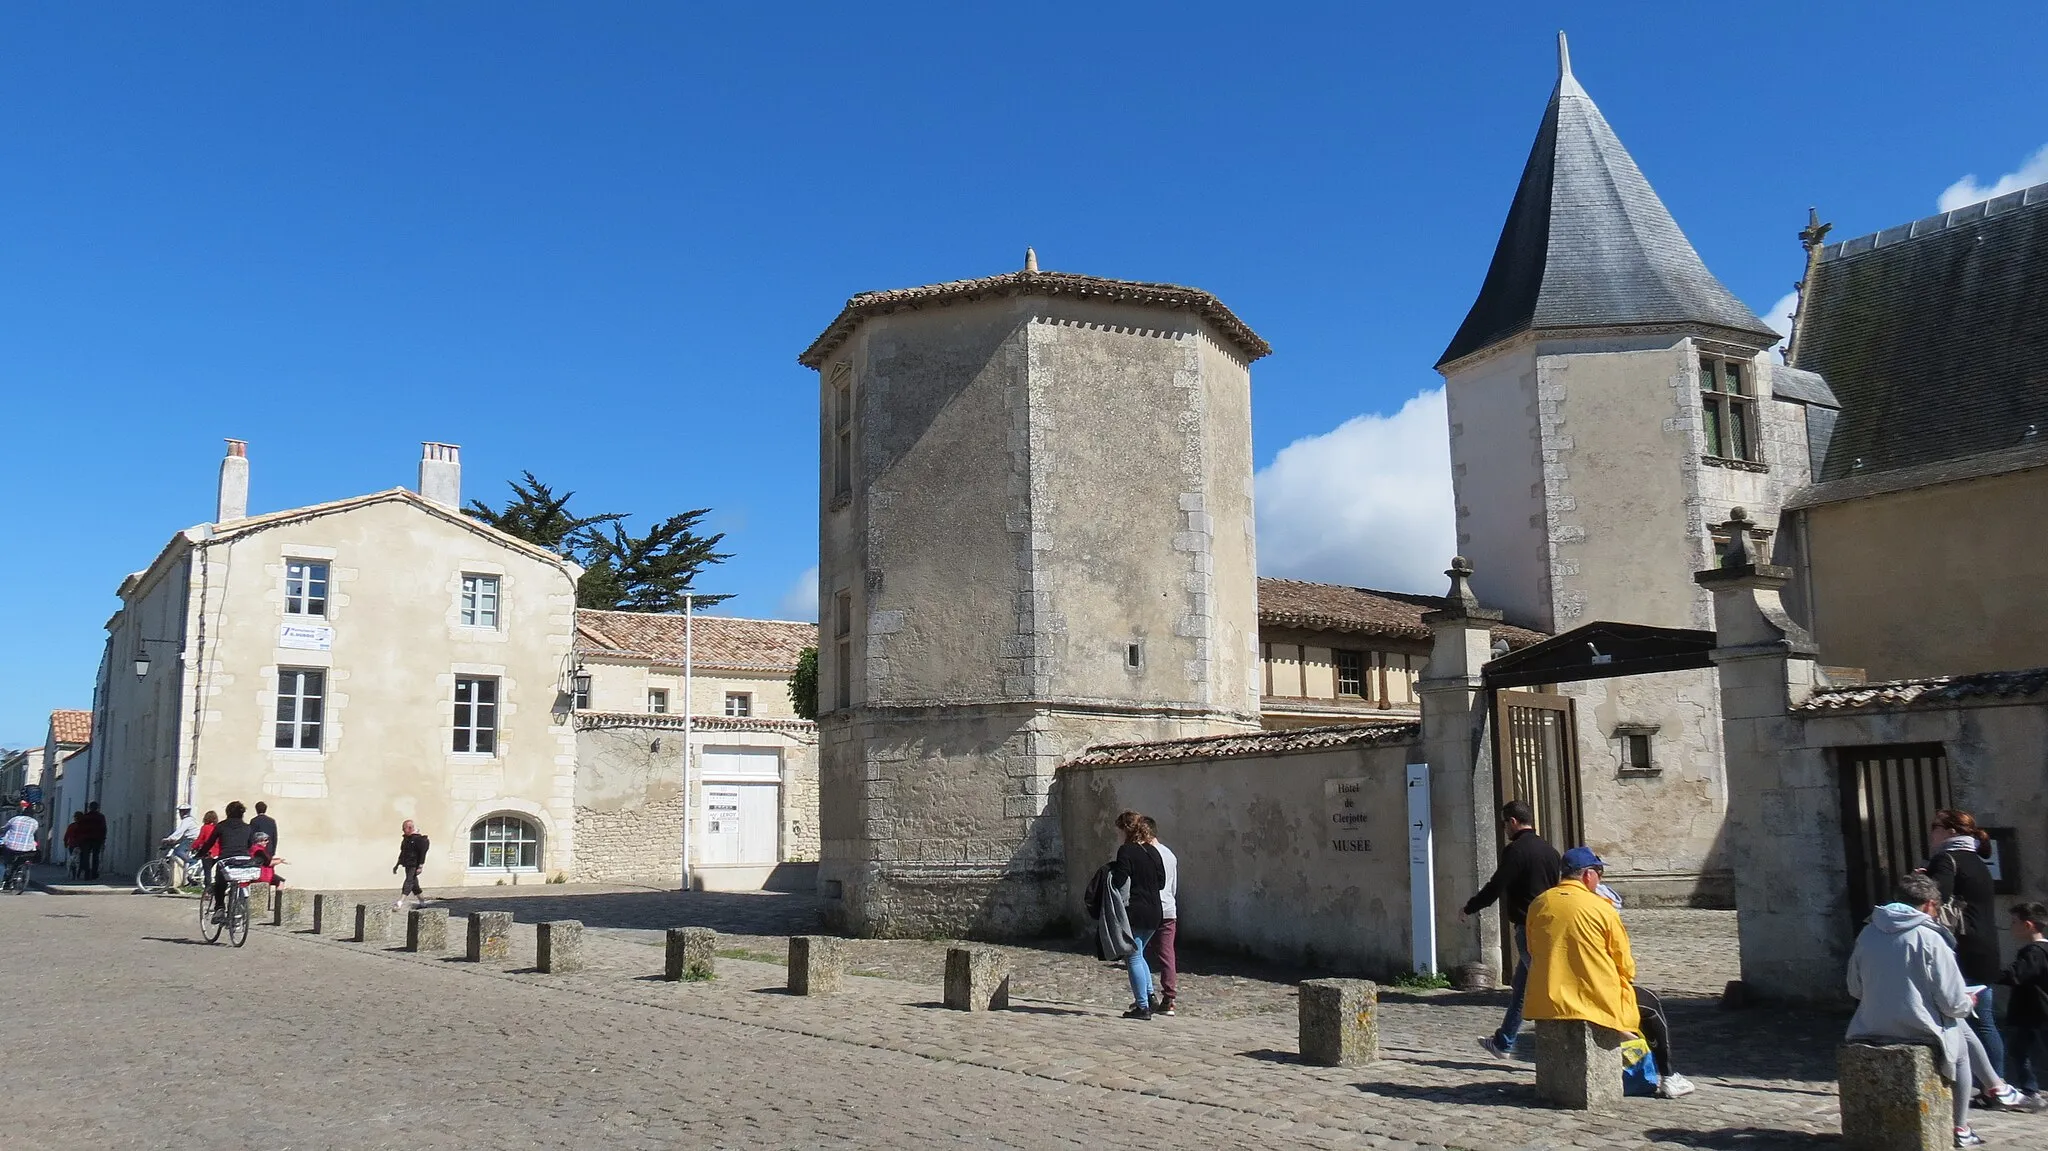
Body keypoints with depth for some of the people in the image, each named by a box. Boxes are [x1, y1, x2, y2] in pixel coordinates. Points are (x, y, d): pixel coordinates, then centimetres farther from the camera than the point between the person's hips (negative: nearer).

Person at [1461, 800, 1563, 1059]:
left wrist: (1468, 909, 2)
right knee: (1521, 987, 19)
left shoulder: (1515, 850, -13)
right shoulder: (1549, 850, 11)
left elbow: (1495, 887, -13)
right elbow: (1558, 889, 18)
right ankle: (1503, 1042, 31)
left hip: (1527, 928, -9)